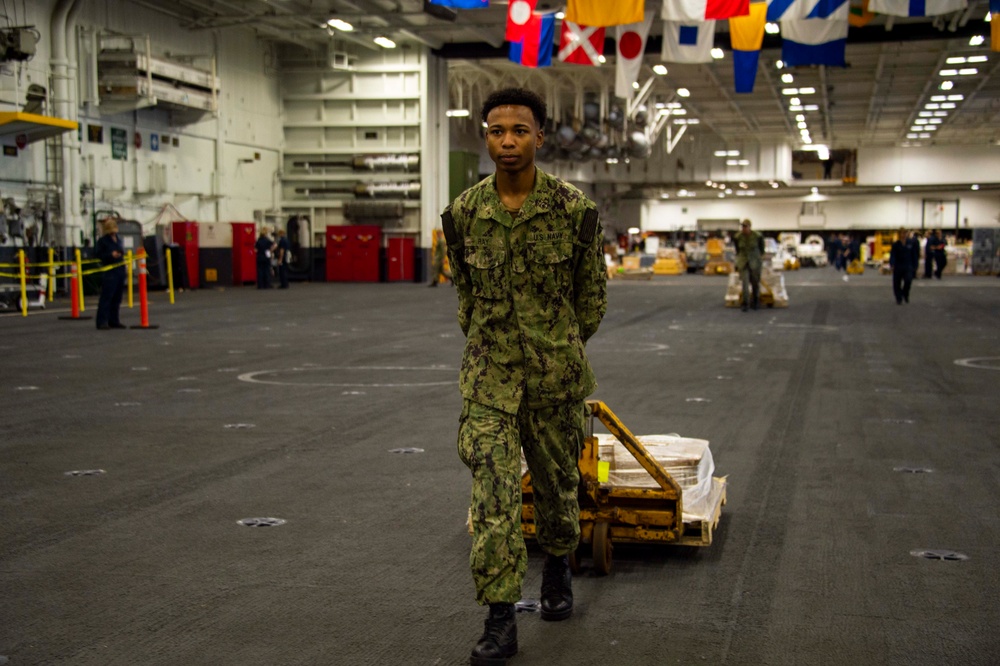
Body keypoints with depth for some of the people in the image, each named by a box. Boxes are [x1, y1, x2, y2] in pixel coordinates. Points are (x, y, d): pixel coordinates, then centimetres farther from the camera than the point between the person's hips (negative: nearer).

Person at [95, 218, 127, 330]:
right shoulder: (102, 240, -6)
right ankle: (102, 322, -7)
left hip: (120, 269, 7)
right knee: (106, 297, -9)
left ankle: (114, 321, 17)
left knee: (117, 297, 10)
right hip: (109, 271, -7)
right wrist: (110, 255, -19)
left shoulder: (118, 240, 15)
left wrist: (121, 254, 7)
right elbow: (98, 253, -11)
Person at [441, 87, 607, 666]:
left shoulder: (575, 209, -8)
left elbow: (593, 289, 5)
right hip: (488, 376, 1)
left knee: (557, 481, 16)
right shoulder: (464, 213, -2)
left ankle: (558, 566, 45)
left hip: (557, 376, 0)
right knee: (493, 495, -7)